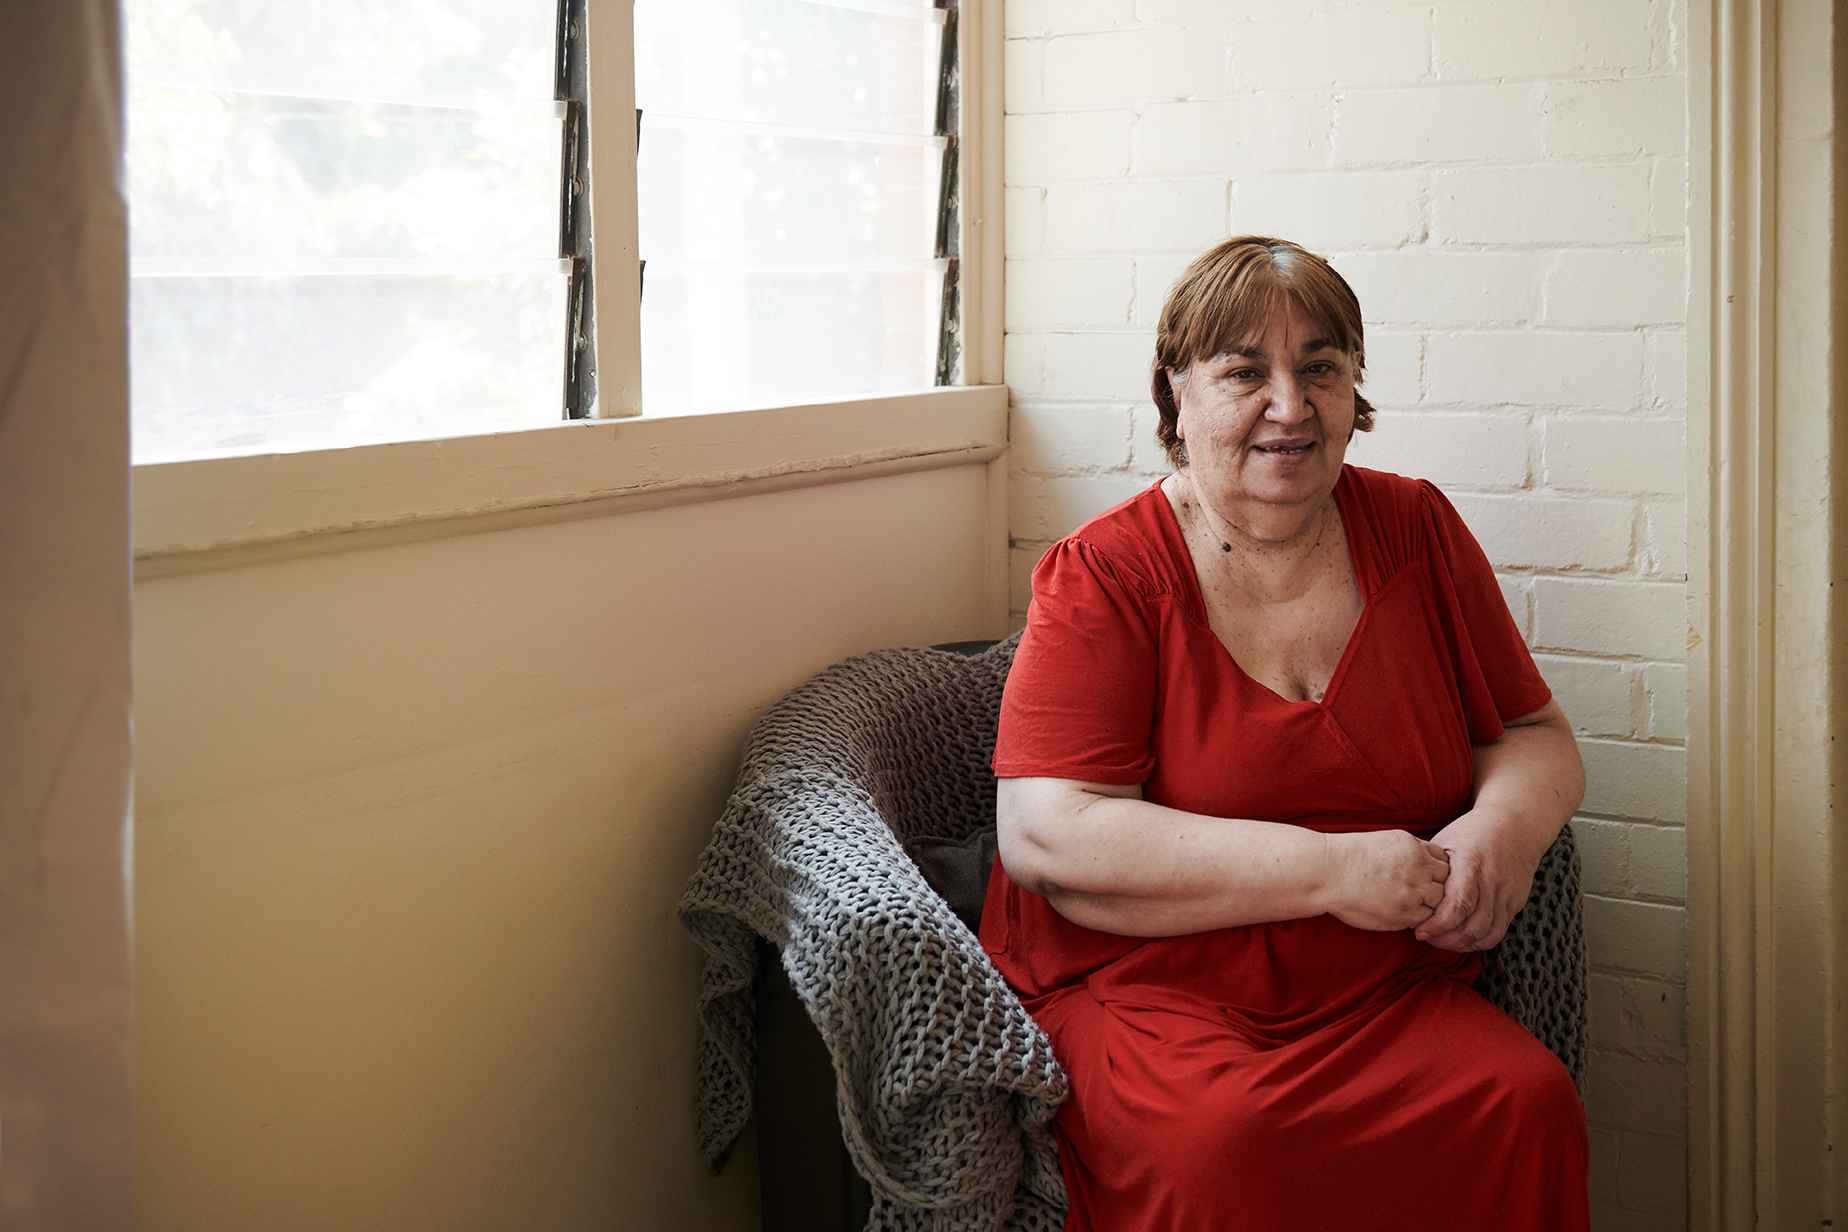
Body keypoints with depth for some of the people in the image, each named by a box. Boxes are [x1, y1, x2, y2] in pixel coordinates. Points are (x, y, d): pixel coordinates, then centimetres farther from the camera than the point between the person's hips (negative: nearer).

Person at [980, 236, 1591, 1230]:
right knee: (1216, 1141, -34)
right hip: (1137, 991, -4)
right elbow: (1048, 837, -15)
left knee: (1527, 1101, -24)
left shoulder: (1416, 531, 9)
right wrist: (1332, 870, -18)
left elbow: (1534, 738, 18)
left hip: (1391, 999, 4)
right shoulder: (1104, 577, -5)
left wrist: (1504, 827, -8)